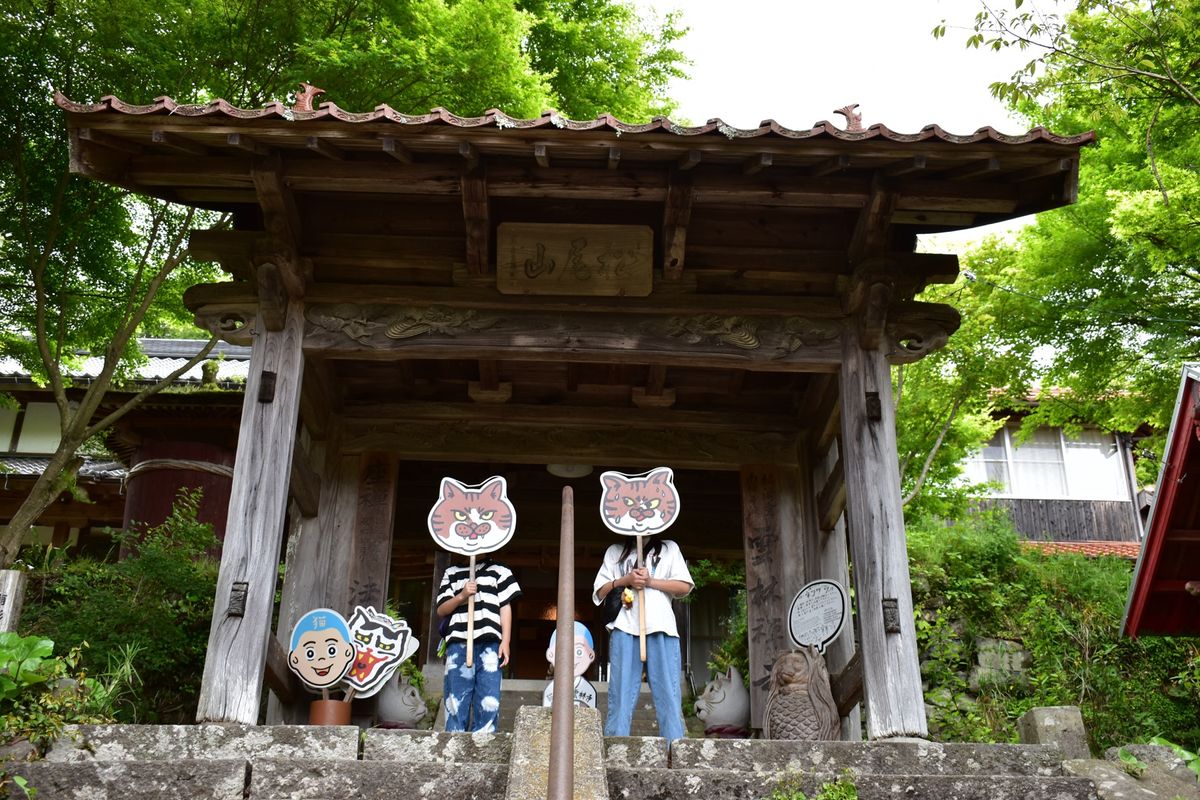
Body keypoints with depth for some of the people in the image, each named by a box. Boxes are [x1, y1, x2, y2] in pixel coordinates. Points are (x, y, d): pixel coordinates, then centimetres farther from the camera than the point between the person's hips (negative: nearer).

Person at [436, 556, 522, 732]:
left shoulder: (498, 570, 16)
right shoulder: (451, 573, 20)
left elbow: (505, 607, 10)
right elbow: (441, 610, 14)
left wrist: (506, 641, -1)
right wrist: (462, 596, -5)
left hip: (489, 644, -1)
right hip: (458, 643, 1)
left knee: (488, 702, -8)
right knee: (456, 700, -4)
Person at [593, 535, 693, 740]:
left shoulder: (669, 548, 22)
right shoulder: (615, 552, 24)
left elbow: (684, 586, 9)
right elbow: (599, 592, 15)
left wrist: (650, 581, -4)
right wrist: (625, 580, -3)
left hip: (661, 628, 0)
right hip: (625, 628, 1)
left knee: (668, 691, -8)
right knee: (621, 692, -6)